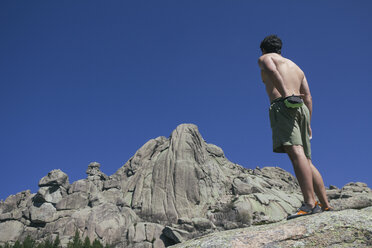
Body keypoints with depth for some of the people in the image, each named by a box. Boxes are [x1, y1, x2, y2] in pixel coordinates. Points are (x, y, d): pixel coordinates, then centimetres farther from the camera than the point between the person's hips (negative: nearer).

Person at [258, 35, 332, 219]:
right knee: (306, 160, 8)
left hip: (283, 106, -8)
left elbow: (272, 71, -11)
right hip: (301, 108, 8)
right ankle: (326, 205, 5)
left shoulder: (264, 58, 15)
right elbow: (308, 97, 23)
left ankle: (310, 204, -35)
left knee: (295, 152, -22)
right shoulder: (295, 67, 33)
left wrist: (286, 95, -18)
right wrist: (308, 124, 19)